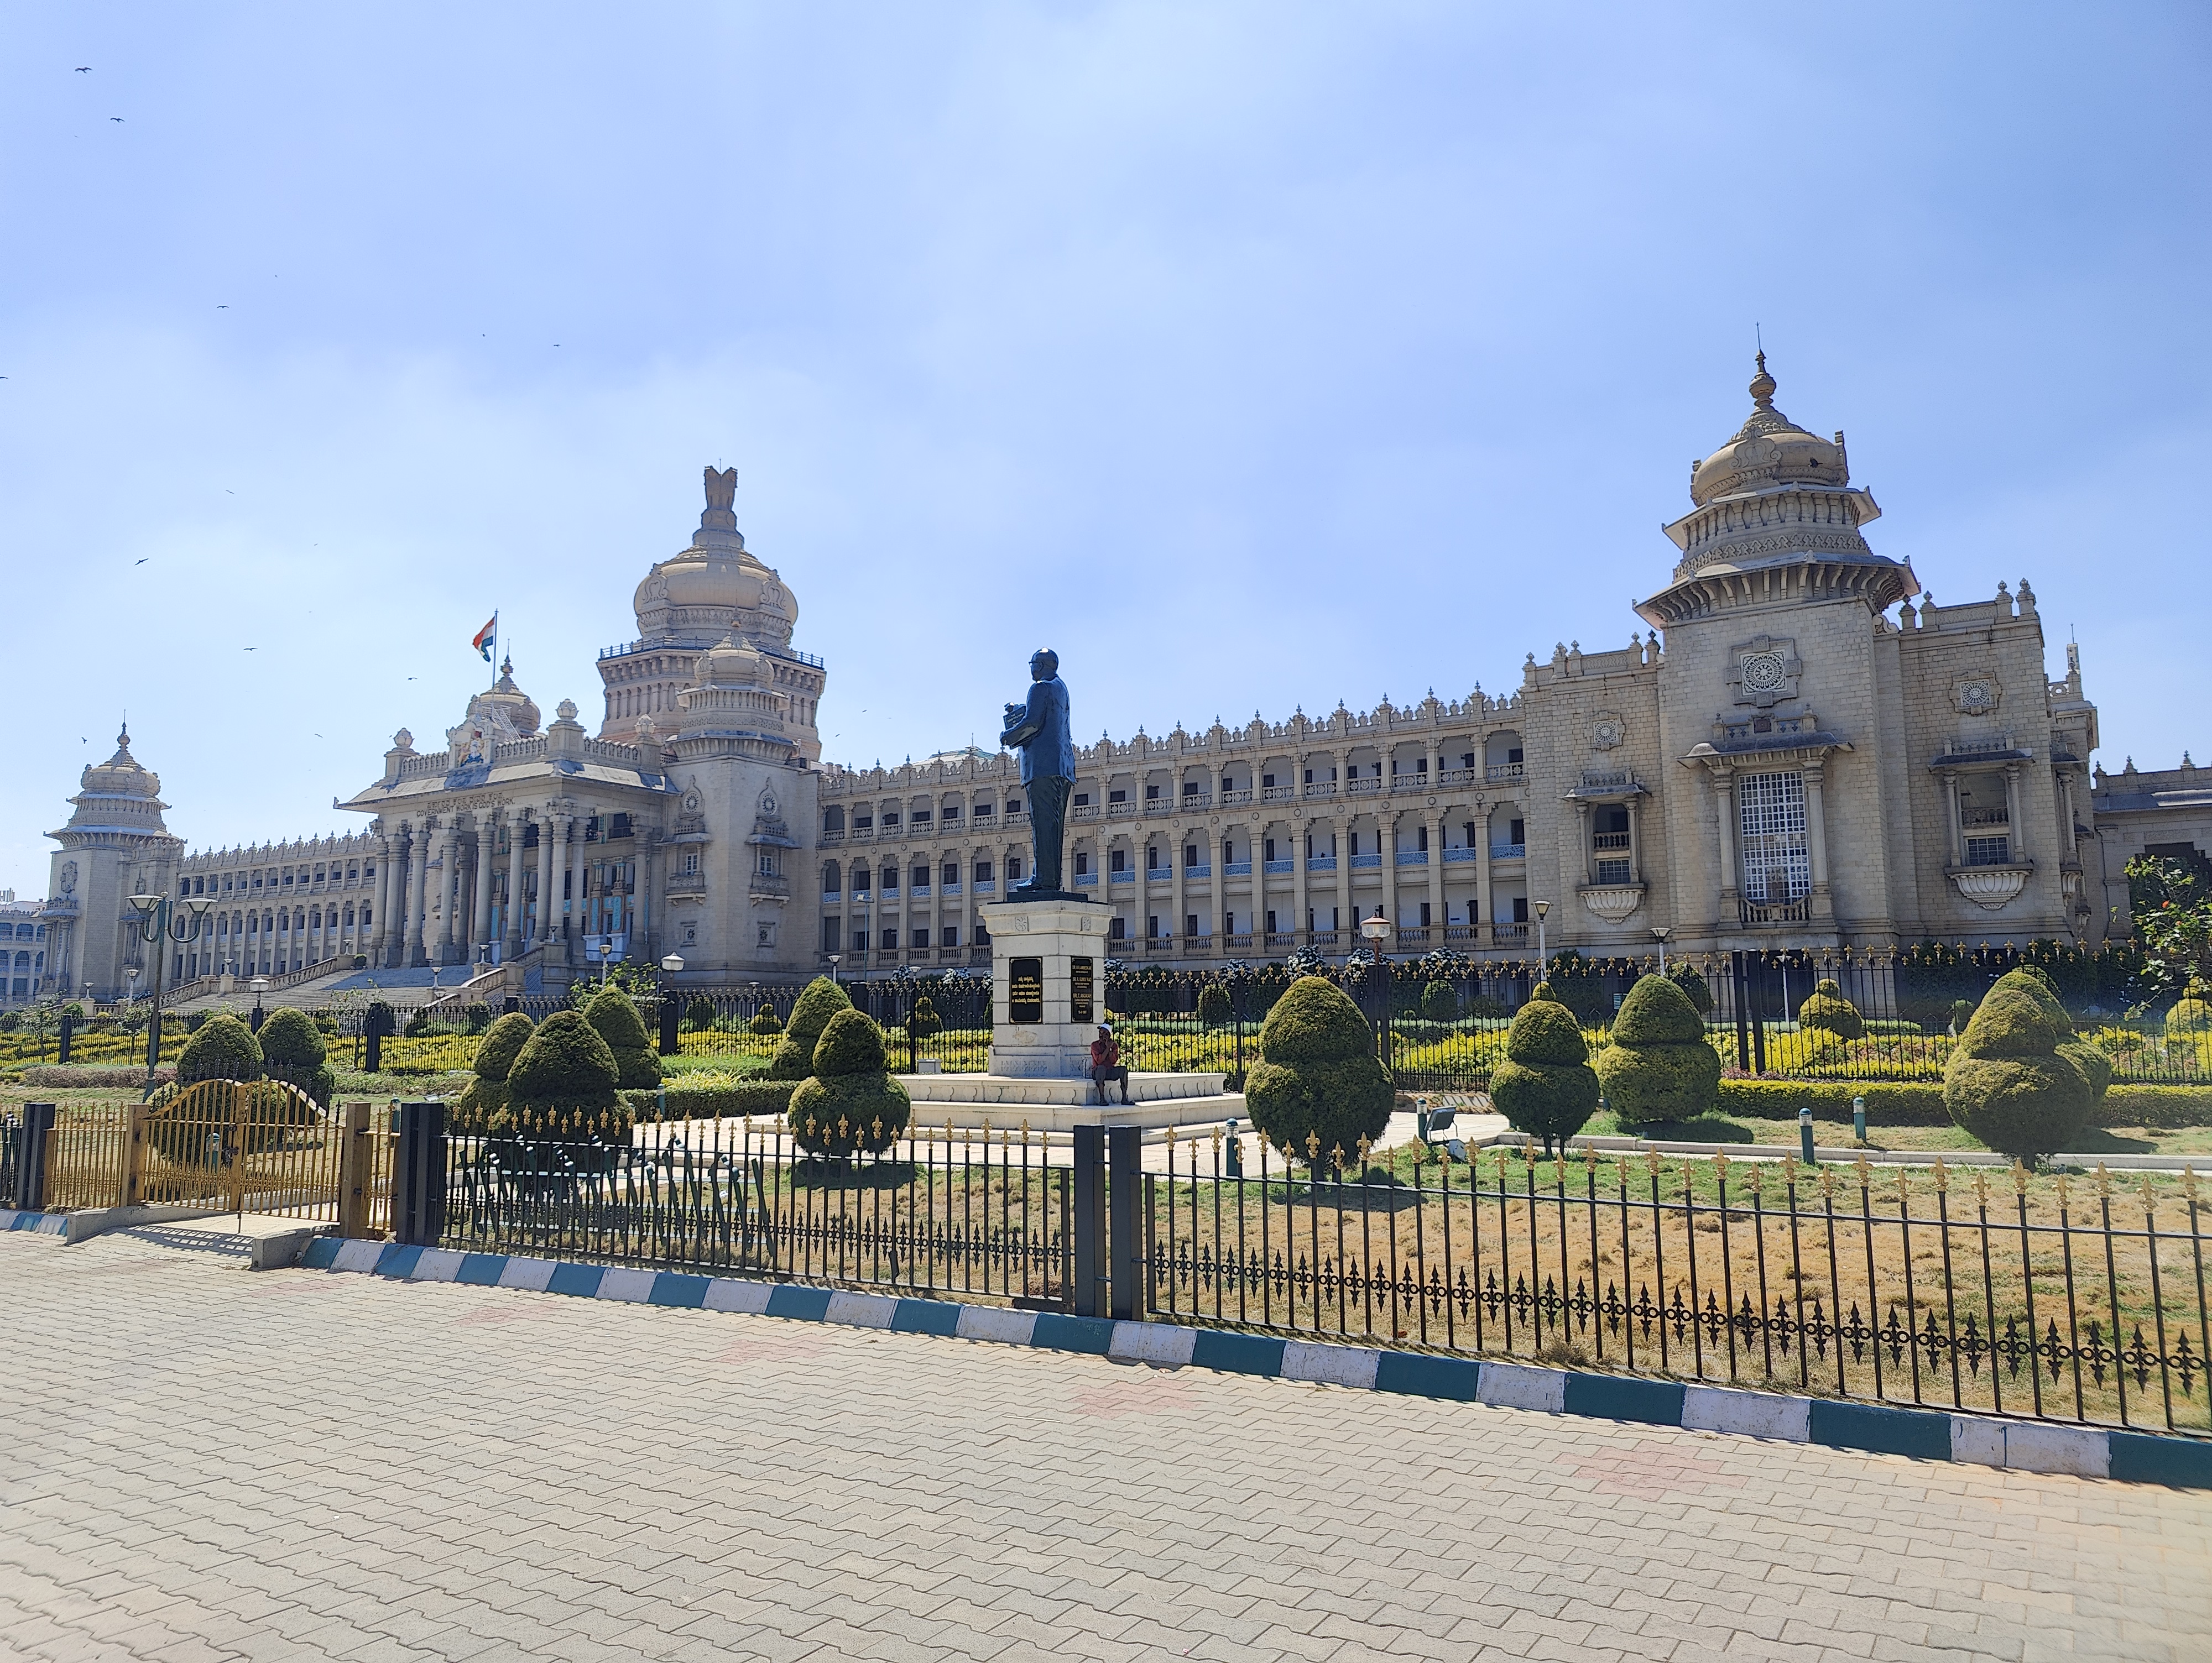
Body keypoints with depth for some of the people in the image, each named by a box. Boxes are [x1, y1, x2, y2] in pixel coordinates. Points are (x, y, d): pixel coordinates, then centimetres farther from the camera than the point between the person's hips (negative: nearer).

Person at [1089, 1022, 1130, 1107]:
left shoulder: (1114, 1046, 7)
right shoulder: (1095, 1045, -3)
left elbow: (1114, 1061, -9)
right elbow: (1099, 1061, -18)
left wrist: (1110, 1048, -15)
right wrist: (1107, 1048, -17)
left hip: (1110, 1072, 3)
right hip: (1098, 1072, -3)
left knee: (1123, 1070, -23)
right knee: (1101, 1068, -38)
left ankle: (1124, 1098, -27)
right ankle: (1102, 1099, -43)